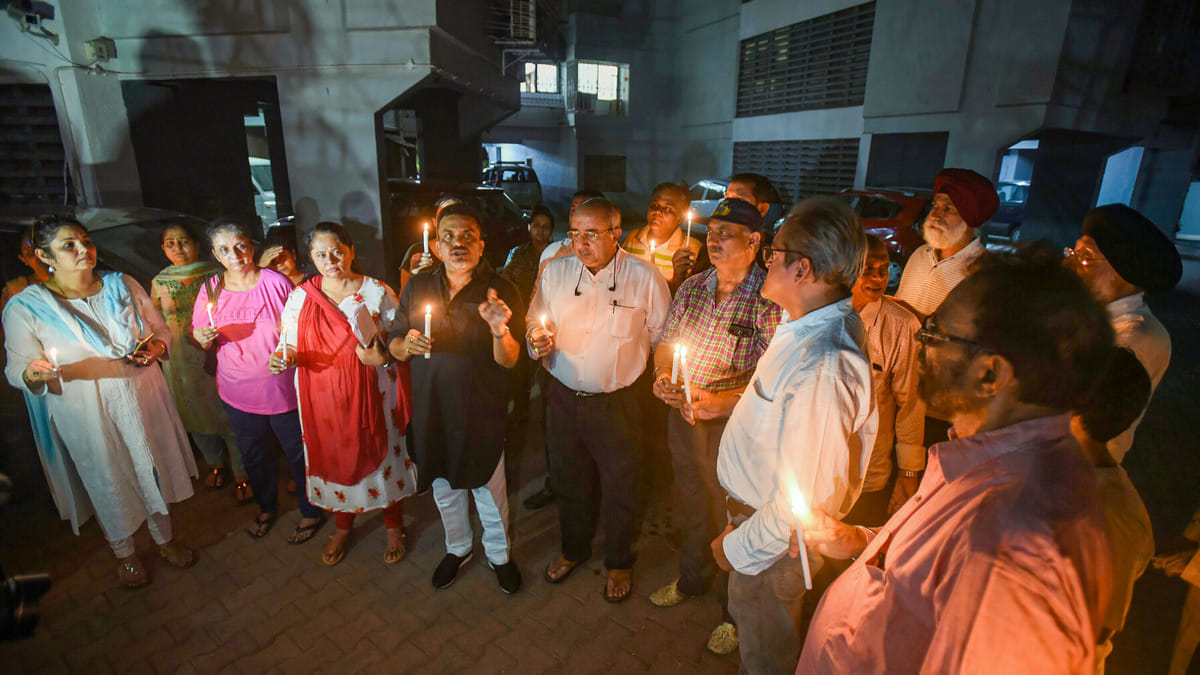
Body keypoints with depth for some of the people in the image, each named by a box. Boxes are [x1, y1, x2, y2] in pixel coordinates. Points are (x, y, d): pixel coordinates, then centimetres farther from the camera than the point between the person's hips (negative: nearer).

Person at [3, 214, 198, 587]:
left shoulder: (123, 285, -2)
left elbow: (161, 331, 6)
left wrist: (156, 348, -16)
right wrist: (37, 373, -28)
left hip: (142, 401, 3)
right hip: (87, 418, -2)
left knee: (154, 471, 16)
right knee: (107, 483, 14)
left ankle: (164, 538, 40)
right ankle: (124, 553, 40)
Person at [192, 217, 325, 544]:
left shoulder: (277, 282, -12)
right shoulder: (210, 290, -2)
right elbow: (203, 341, 9)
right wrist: (202, 338, -14)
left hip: (281, 388, -3)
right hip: (238, 391, 4)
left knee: (298, 453, 9)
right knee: (254, 455, 21)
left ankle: (311, 512, 31)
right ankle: (266, 507, 46)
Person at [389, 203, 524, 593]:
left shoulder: (500, 291, -11)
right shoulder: (417, 288, -1)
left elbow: (509, 361, -15)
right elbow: (394, 346, 4)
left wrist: (499, 330, -36)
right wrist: (407, 346, -19)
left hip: (481, 410, -3)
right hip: (431, 408, 3)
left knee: (489, 489, 12)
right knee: (444, 487, 21)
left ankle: (499, 554, 40)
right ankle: (457, 548, 48)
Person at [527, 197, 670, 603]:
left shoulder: (645, 278, -8)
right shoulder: (554, 272, 1)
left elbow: (664, 337, -2)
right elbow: (534, 325, 8)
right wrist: (537, 340, -13)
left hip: (616, 402, -3)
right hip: (563, 397, 3)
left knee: (618, 487, 14)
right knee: (569, 479, 20)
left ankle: (619, 563, 41)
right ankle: (574, 550, 48)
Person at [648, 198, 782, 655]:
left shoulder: (769, 300, -15)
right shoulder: (692, 287, 3)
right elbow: (665, 342, 11)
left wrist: (721, 401, -29)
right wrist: (663, 374, -8)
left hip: (734, 427, -5)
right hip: (683, 417, 6)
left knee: (731, 519, 12)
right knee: (690, 508, 24)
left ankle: (735, 614, 38)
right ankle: (691, 580, 52)